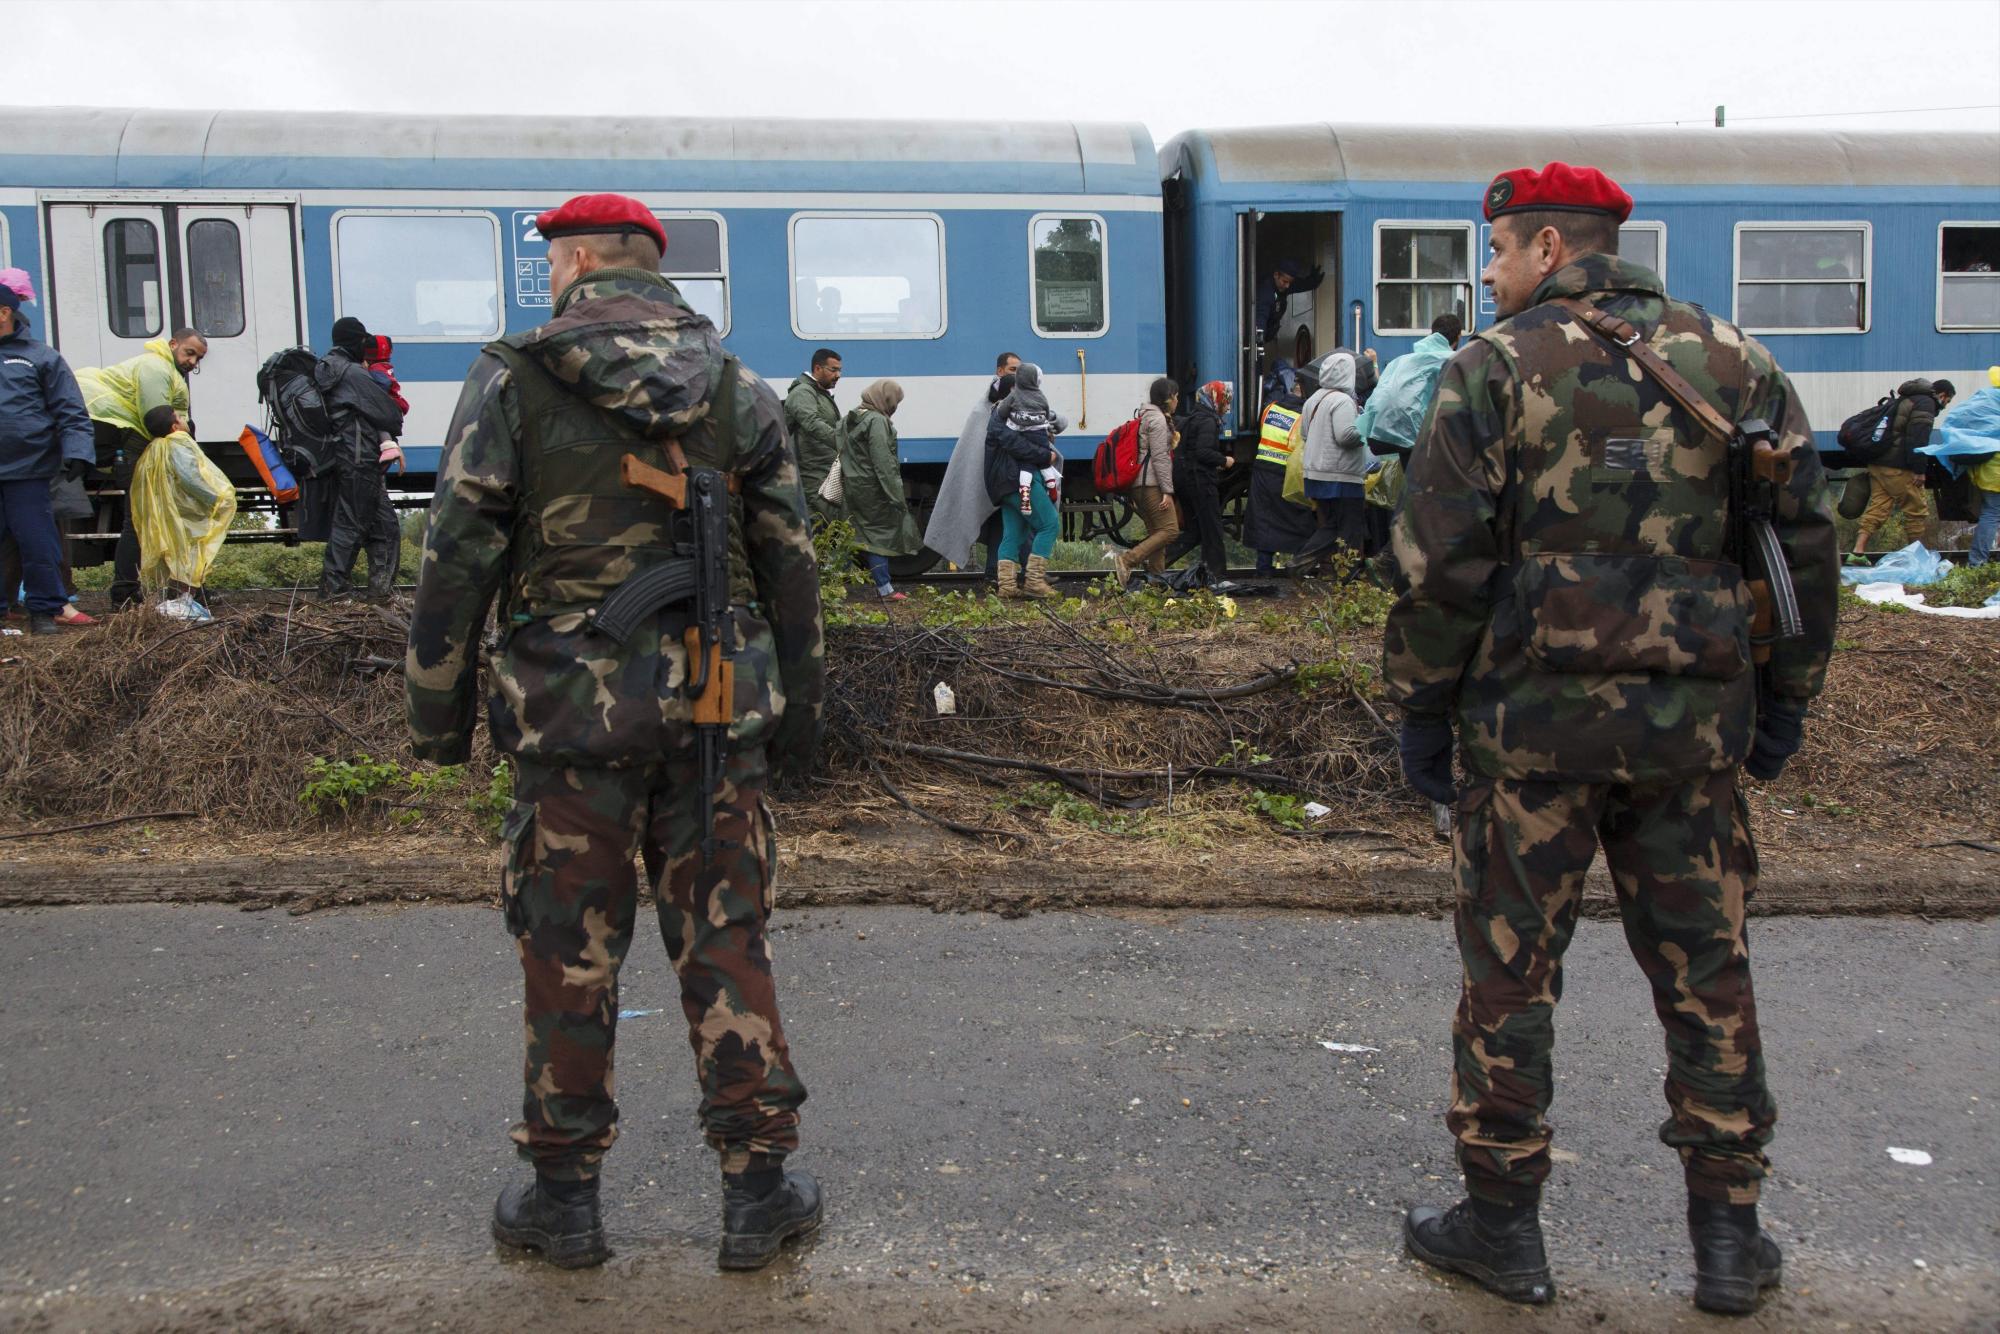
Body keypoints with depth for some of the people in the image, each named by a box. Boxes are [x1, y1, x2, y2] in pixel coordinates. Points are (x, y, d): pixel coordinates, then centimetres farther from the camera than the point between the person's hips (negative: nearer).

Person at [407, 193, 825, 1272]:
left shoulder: (514, 380, -3)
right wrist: (798, 714, 16)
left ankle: (563, 1197, 22)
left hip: (571, 709, -2)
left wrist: (438, 708, 5)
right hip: (718, 708, 3)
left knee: (569, 952, 9)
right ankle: (760, 1192, 16)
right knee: (725, 943, 9)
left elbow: (458, 556, -5)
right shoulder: (737, 390, 7)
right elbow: (791, 565, 7)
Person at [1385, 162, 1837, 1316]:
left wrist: (1423, 707, 0)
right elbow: (1808, 542, 9)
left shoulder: (1498, 367, -4)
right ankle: (1730, 1237, 21)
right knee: (1706, 971, 13)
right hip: (1692, 722, 4)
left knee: (1511, 970, 8)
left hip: (1532, 713, -3)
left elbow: (1442, 558, -9)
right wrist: (1785, 699, 16)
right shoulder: (1735, 362, 8)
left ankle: (1502, 1224, 19)